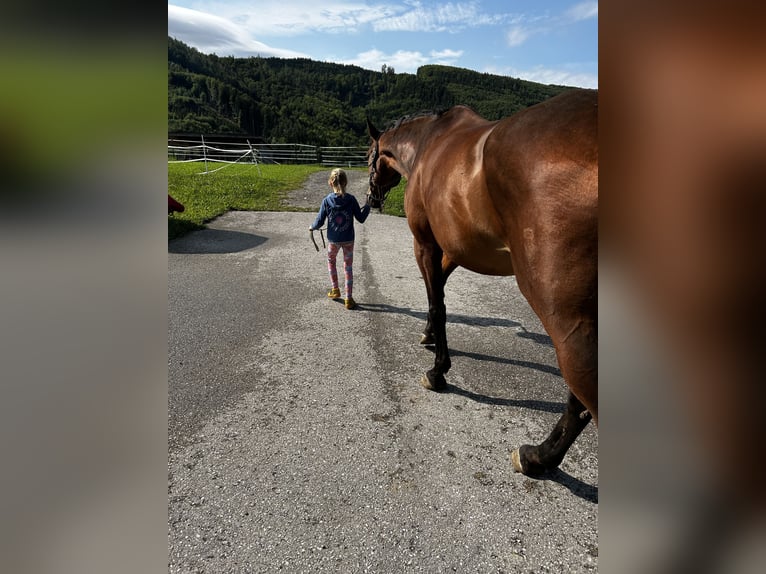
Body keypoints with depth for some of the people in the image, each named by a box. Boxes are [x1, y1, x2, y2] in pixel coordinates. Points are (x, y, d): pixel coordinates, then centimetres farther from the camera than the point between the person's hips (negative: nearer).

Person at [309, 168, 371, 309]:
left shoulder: (327, 200, -11)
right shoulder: (351, 199, -12)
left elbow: (319, 221, -7)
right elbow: (361, 218, -6)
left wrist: (312, 227, 14)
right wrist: (367, 205, 9)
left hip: (333, 240, 0)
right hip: (348, 240, 0)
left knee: (331, 261, 26)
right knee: (348, 267, 9)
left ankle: (335, 289, 29)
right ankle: (348, 299, 10)